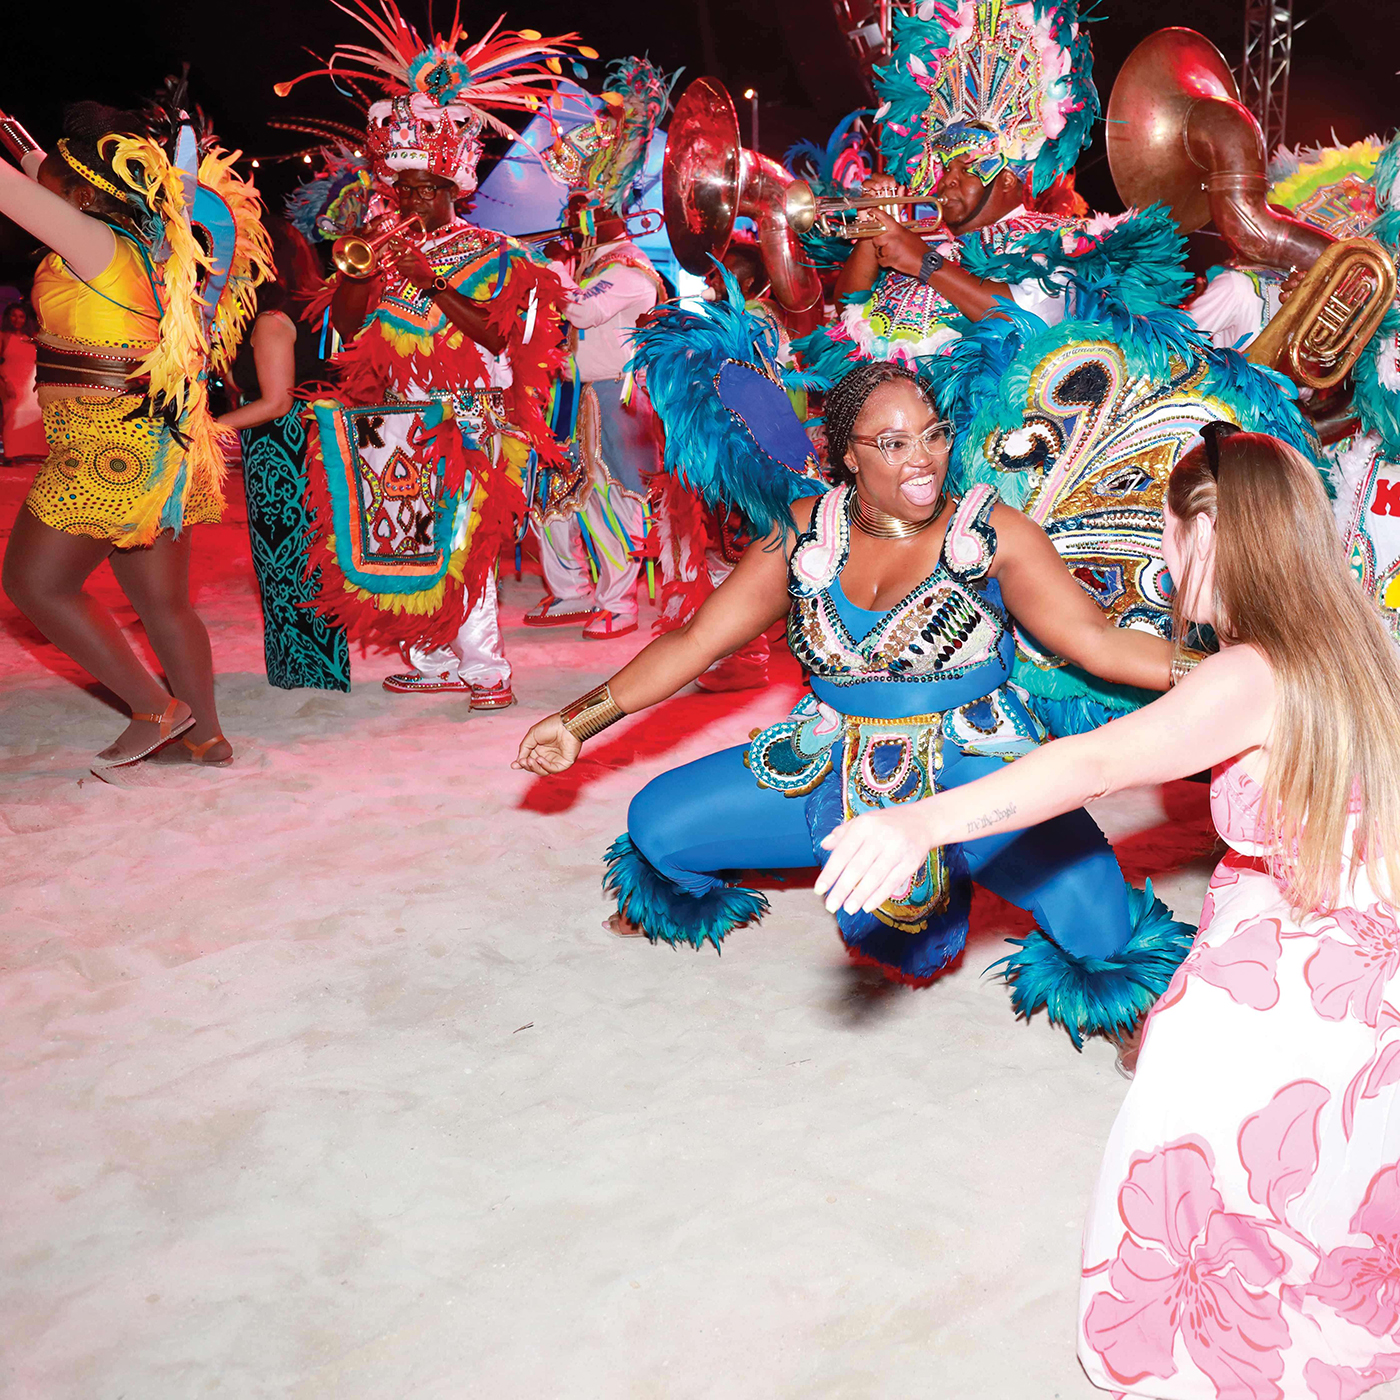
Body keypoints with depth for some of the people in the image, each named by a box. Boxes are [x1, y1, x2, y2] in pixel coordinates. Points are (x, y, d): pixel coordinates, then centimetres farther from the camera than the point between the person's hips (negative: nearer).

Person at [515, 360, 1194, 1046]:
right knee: (653, 822, -2)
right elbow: (694, 644, 4)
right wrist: (576, 721, 0)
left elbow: (1098, 641, -8)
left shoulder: (994, 533, -5)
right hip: (836, 771, 3)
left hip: (975, 767, -3)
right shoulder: (805, 534, 2)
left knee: (1102, 931, -24)